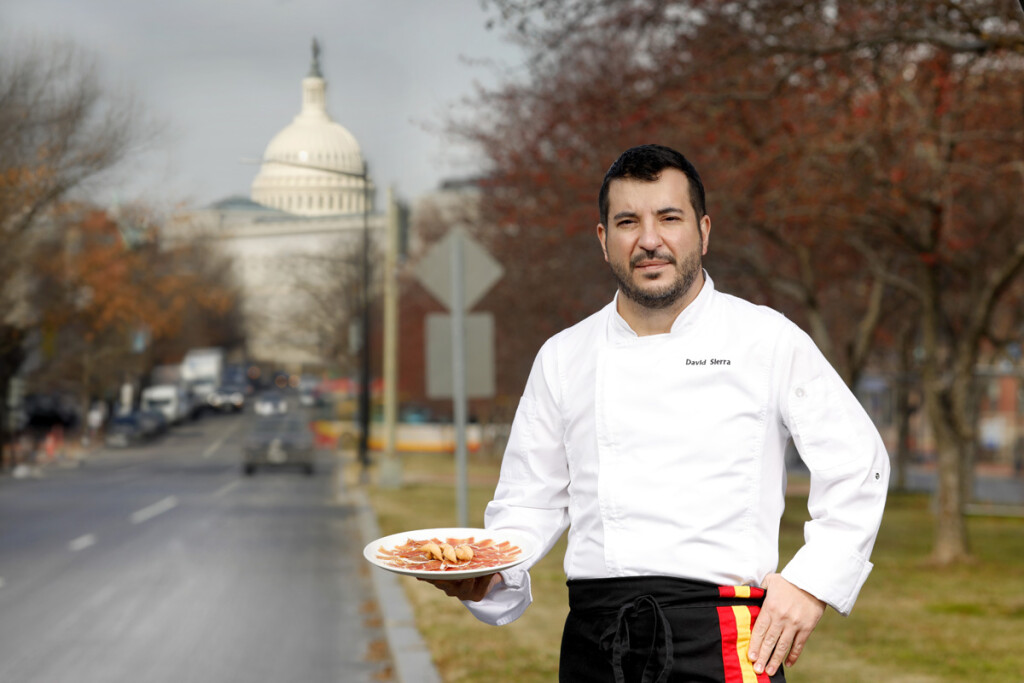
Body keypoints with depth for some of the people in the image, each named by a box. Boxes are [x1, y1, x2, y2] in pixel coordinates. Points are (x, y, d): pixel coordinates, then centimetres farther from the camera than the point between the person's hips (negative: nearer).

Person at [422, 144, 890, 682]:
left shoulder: (769, 341, 1)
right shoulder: (563, 359, 9)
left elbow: (857, 465, 4)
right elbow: (532, 500, 13)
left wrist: (813, 582, -4)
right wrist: (489, 571, -5)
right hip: (596, 637, 3)